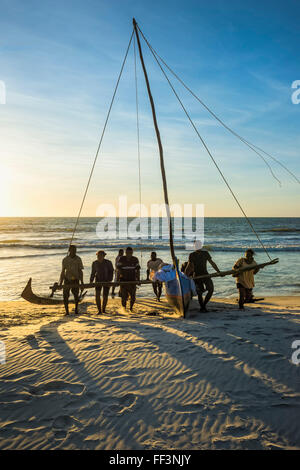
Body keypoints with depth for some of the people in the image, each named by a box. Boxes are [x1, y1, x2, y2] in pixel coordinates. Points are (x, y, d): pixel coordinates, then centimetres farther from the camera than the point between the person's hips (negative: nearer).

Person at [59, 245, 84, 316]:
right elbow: (63, 271, 2)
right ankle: (67, 311, 4)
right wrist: (60, 283, -2)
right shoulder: (65, 260, -1)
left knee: (76, 295, 0)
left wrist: (82, 282, -5)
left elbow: (80, 271, 0)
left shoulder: (78, 259, -2)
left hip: (75, 280, 0)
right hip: (67, 280, 0)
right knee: (65, 296, -6)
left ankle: (76, 307, 26)